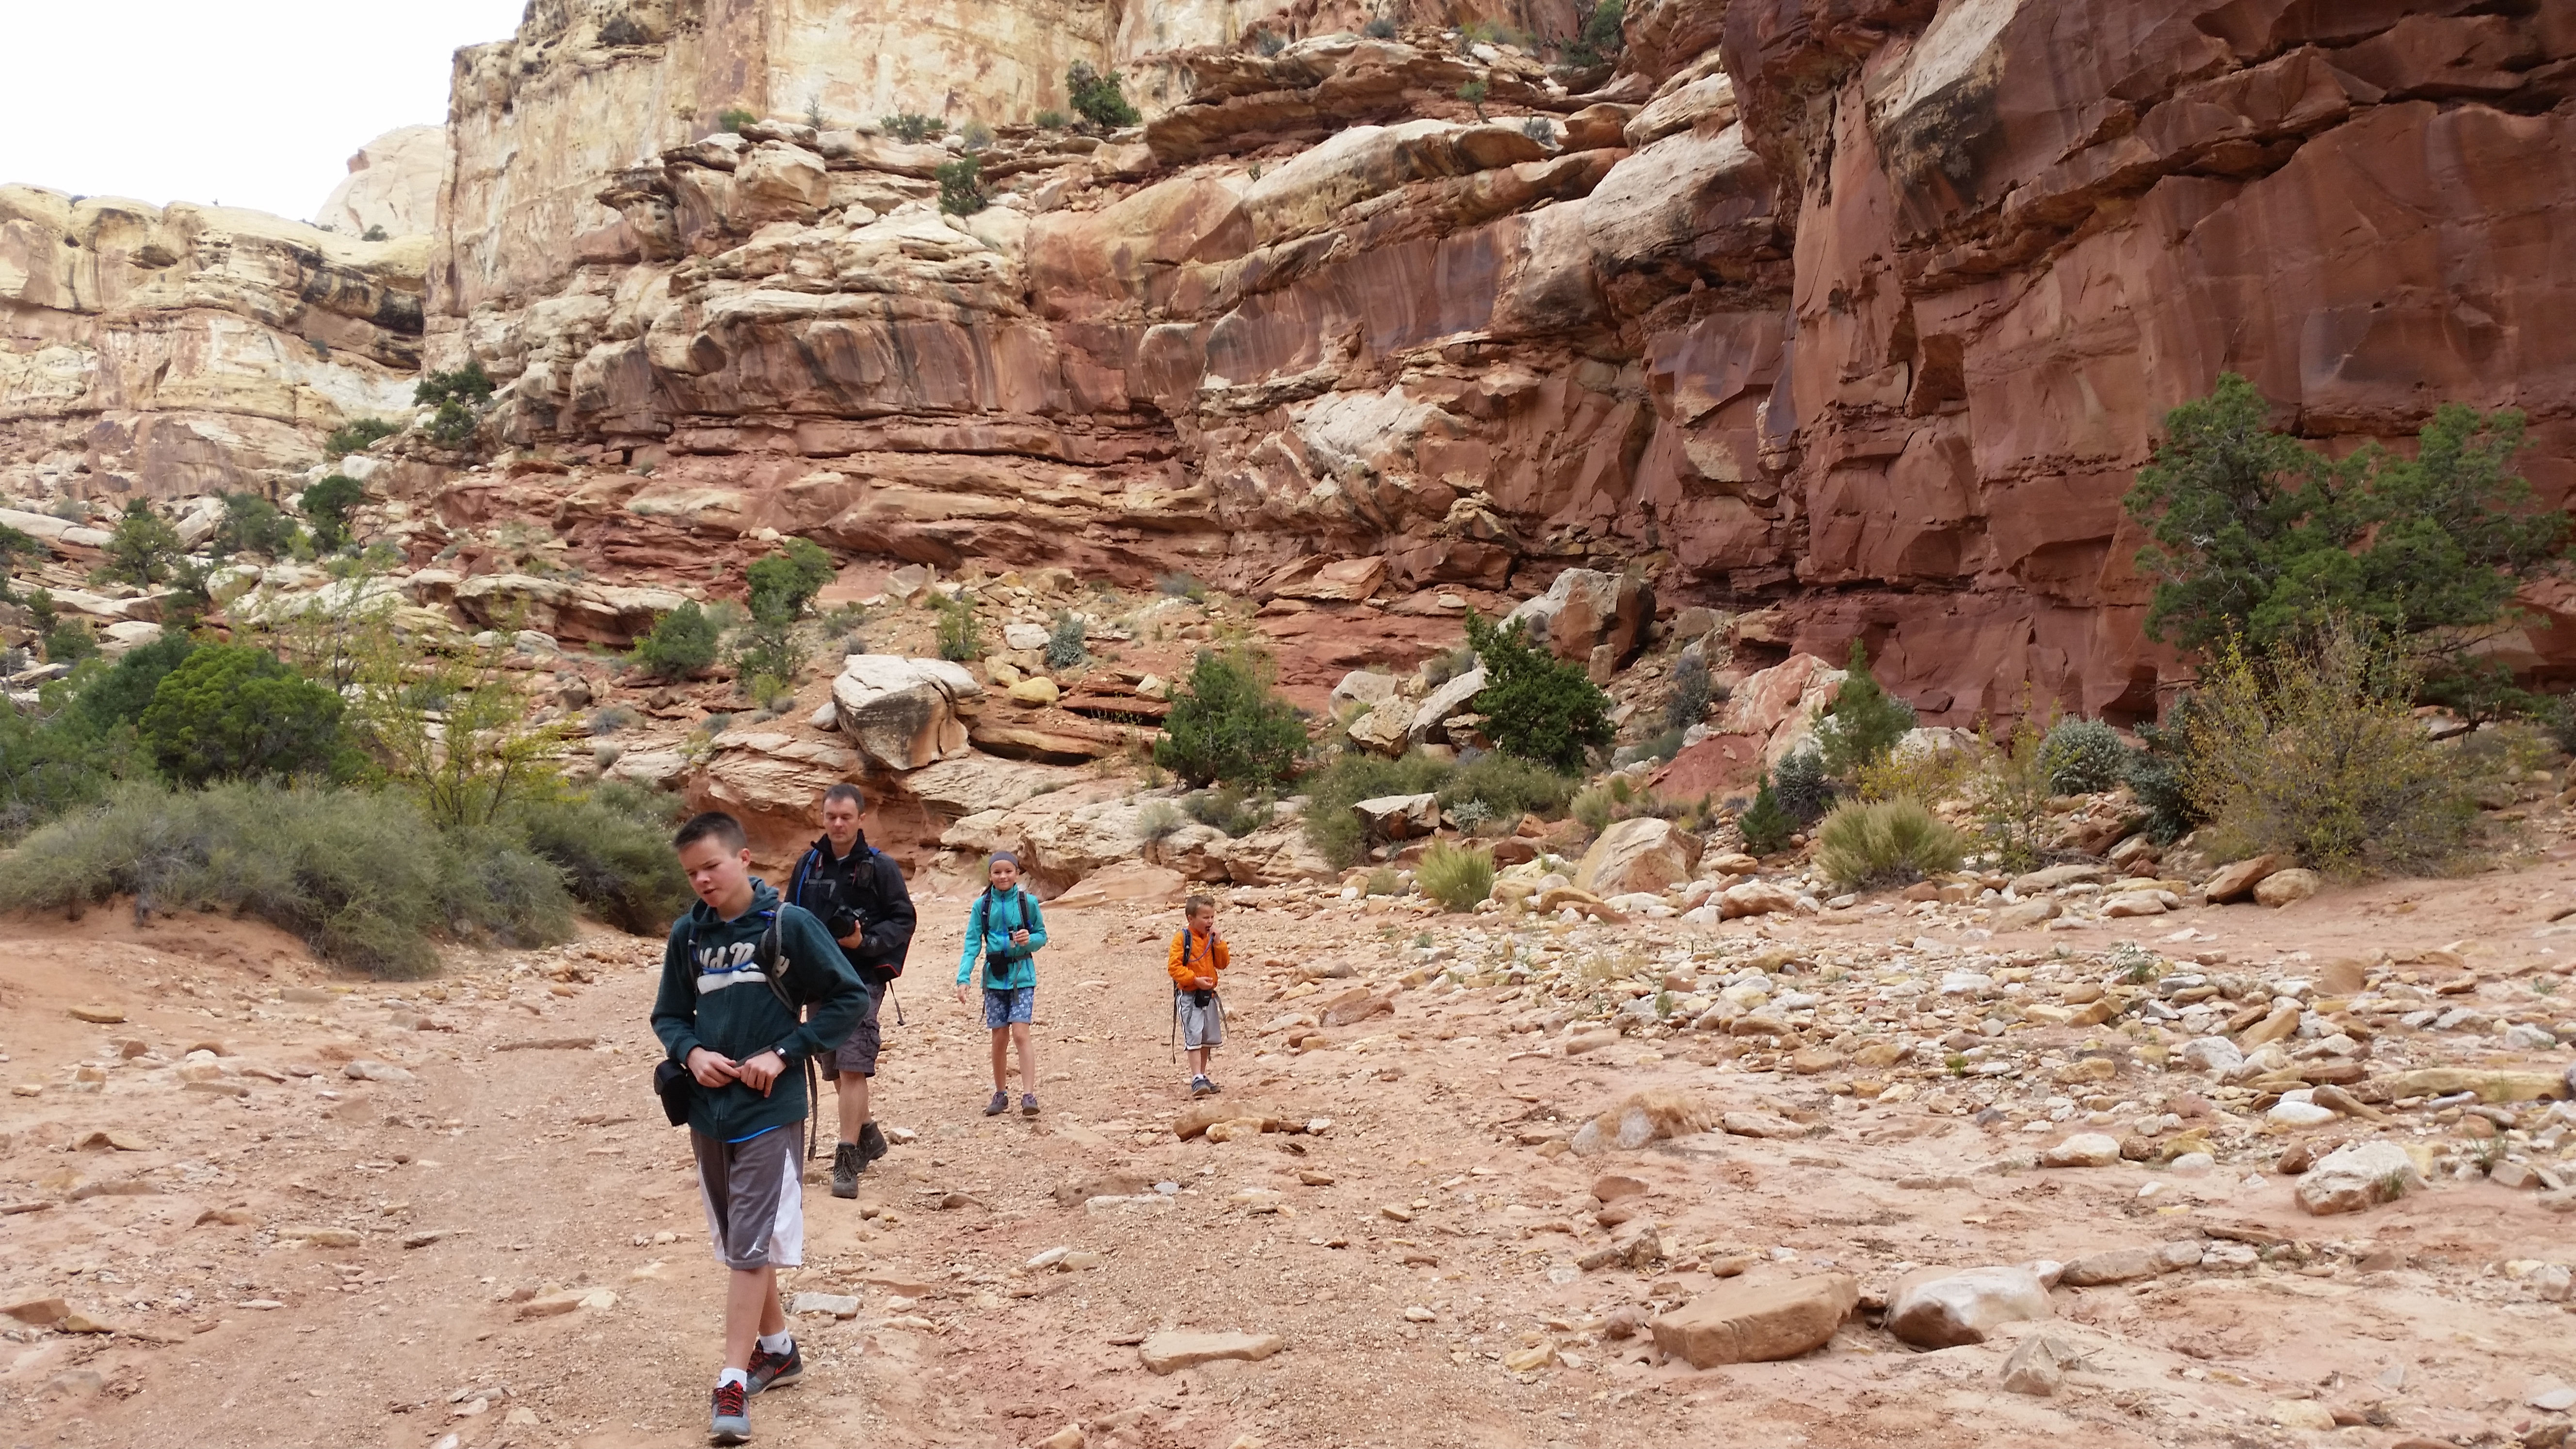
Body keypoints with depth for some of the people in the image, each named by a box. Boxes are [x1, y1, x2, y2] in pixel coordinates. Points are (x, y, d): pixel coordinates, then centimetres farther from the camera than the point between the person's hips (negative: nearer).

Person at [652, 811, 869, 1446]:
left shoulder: (788, 924, -10)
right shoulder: (687, 934, 3)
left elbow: (850, 997, -7)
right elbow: (668, 1015, 13)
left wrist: (784, 1053, -14)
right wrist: (691, 1053, -8)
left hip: (770, 1113, -5)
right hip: (708, 1112, 5)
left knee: (752, 1249, -7)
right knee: (739, 1246, 15)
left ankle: (733, 1385, -3)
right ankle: (777, 1350, 32)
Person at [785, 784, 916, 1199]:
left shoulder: (880, 866, -4)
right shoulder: (809, 865, 9)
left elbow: (903, 920, -4)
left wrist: (865, 942, -19)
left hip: (862, 980, -5)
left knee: (852, 1067, -14)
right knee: (835, 1070, 14)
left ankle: (847, 1161, -11)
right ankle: (867, 1136, 35)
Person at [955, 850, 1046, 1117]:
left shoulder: (1028, 902, -3)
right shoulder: (982, 906, 0)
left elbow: (1042, 935, 6)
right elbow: (973, 943, -2)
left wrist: (1030, 940, -17)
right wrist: (963, 978, -12)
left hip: (1022, 976, -2)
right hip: (994, 978, 2)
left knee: (1020, 1034, -12)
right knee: (999, 1038, 8)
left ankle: (1028, 1095, -12)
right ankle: (1001, 1094, 22)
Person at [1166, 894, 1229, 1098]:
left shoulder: (1211, 938, 9)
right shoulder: (1182, 939, -11)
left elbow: (1222, 964, 7)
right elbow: (1175, 967, -15)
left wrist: (1217, 942, -6)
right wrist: (1196, 980, -23)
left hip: (1208, 995, 7)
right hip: (1189, 995, -7)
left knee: (1208, 1038, 13)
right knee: (1194, 1038, -15)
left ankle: (1202, 1077, 25)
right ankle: (1197, 1080, -17)